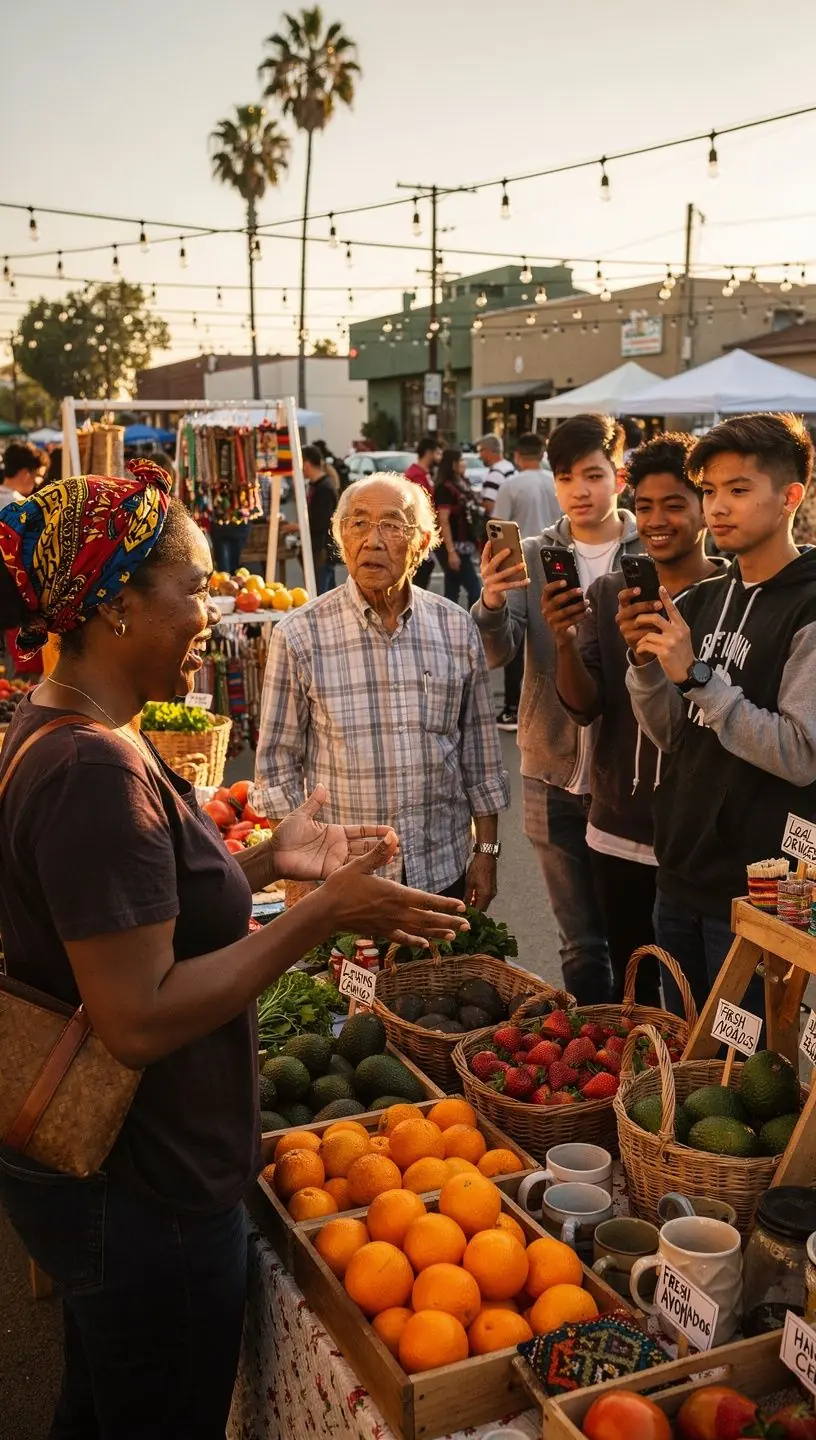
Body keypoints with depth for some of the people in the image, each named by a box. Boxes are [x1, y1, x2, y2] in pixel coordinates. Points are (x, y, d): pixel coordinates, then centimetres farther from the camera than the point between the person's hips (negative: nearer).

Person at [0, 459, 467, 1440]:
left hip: (81, 1169, 9)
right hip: (146, 1199, -9)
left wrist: (264, 863, 5)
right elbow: (139, 1020, -29)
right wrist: (323, 914, -25)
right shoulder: (96, 772, -28)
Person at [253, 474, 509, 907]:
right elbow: (278, 762, -3)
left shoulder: (457, 628, 1)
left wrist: (486, 850, 7)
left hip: (445, 871, 2)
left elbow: (480, 750, 7)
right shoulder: (299, 635, -7)